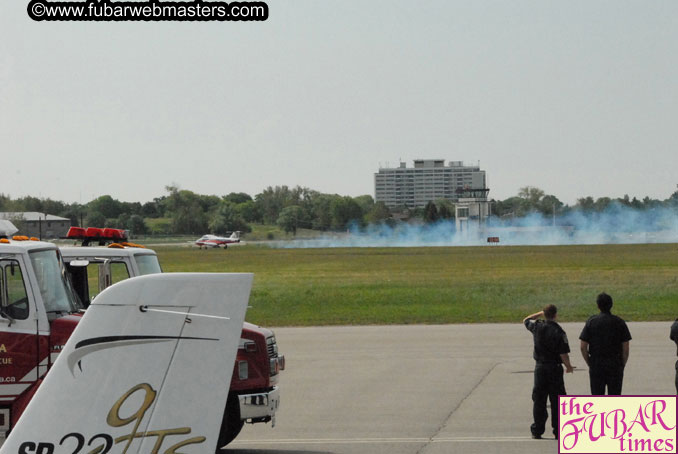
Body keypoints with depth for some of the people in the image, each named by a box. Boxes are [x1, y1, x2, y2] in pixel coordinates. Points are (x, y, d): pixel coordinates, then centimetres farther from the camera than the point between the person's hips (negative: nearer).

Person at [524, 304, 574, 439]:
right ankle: (558, 431, 4)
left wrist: (540, 314, 24)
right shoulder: (559, 332, -13)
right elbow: (563, 354, -14)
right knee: (557, 401, 3)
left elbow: (526, 320, 21)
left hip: (539, 367, 3)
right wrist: (569, 366, 3)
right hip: (555, 369, -3)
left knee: (538, 400, 8)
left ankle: (537, 430, 8)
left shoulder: (537, 327, -2)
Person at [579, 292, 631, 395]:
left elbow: (583, 347, -4)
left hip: (596, 365, 0)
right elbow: (625, 349, -3)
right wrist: (622, 365, 8)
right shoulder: (619, 322, -2)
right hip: (615, 365, 0)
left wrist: (589, 363, 7)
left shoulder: (591, 322, -2)